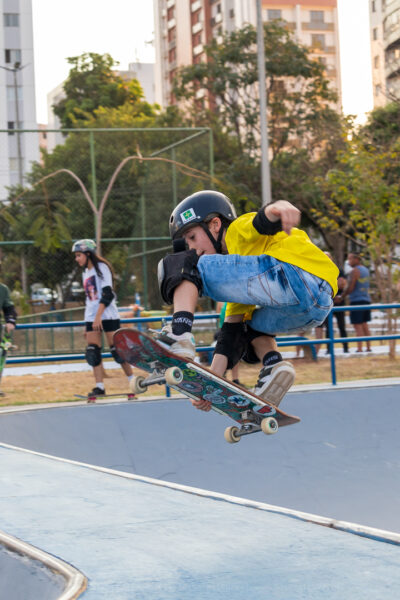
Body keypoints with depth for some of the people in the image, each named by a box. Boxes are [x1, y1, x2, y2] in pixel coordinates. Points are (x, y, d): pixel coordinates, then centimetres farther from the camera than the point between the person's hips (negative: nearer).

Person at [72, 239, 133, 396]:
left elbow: (107, 294, -15)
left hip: (107, 315, -7)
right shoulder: (85, 273, 17)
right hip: (91, 318, 7)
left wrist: (98, 316, -23)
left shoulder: (101, 268, -5)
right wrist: (89, 326, 18)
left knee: (117, 350, -7)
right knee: (92, 352, -5)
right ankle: (99, 386, -5)